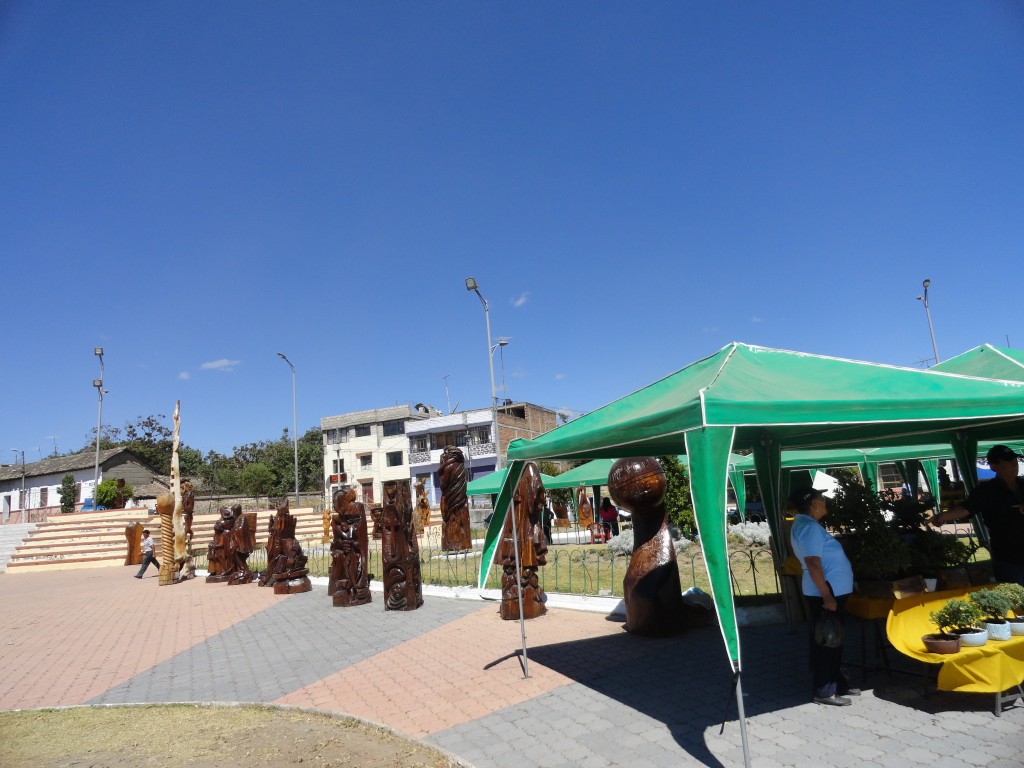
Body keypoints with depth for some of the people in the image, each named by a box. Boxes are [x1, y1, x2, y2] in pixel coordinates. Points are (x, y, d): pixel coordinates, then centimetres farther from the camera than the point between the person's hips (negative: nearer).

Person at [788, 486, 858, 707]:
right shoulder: (809, 527, -19)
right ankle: (825, 691, 5)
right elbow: (813, 563, -25)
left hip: (832, 591, 11)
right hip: (826, 593, -11)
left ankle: (837, 684, 29)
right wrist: (827, 596, -25)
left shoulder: (806, 525, 15)